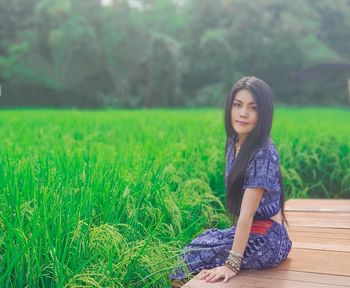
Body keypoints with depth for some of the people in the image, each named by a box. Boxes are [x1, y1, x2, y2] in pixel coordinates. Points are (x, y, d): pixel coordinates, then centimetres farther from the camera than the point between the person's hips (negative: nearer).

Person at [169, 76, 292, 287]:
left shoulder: (262, 153, -23)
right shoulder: (234, 143, 2)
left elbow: (247, 213, -26)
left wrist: (232, 264, -25)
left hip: (266, 241, -8)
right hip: (251, 232, 8)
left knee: (190, 257, -3)